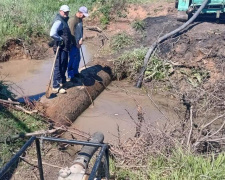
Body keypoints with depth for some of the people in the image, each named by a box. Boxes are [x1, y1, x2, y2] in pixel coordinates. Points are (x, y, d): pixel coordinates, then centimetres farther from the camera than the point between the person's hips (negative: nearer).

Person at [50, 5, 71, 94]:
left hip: (65, 47, 10)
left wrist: (68, 43, 15)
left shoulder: (64, 20, 14)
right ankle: (56, 86, 1)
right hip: (60, 48, -10)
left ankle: (62, 81, 39)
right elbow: (52, 34, -33)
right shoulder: (59, 21, -18)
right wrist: (60, 39, -19)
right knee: (59, 67, -5)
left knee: (64, 65, 22)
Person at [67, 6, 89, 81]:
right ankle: (70, 76, 8)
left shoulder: (80, 19, 7)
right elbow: (71, 33, -21)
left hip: (77, 43, 9)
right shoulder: (72, 20, -20)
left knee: (77, 58, 17)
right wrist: (76, 44, -15)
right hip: (73, 44, -9)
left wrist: (81, 38, 0)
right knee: (72, 59, -2)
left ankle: (75, 73, 33)